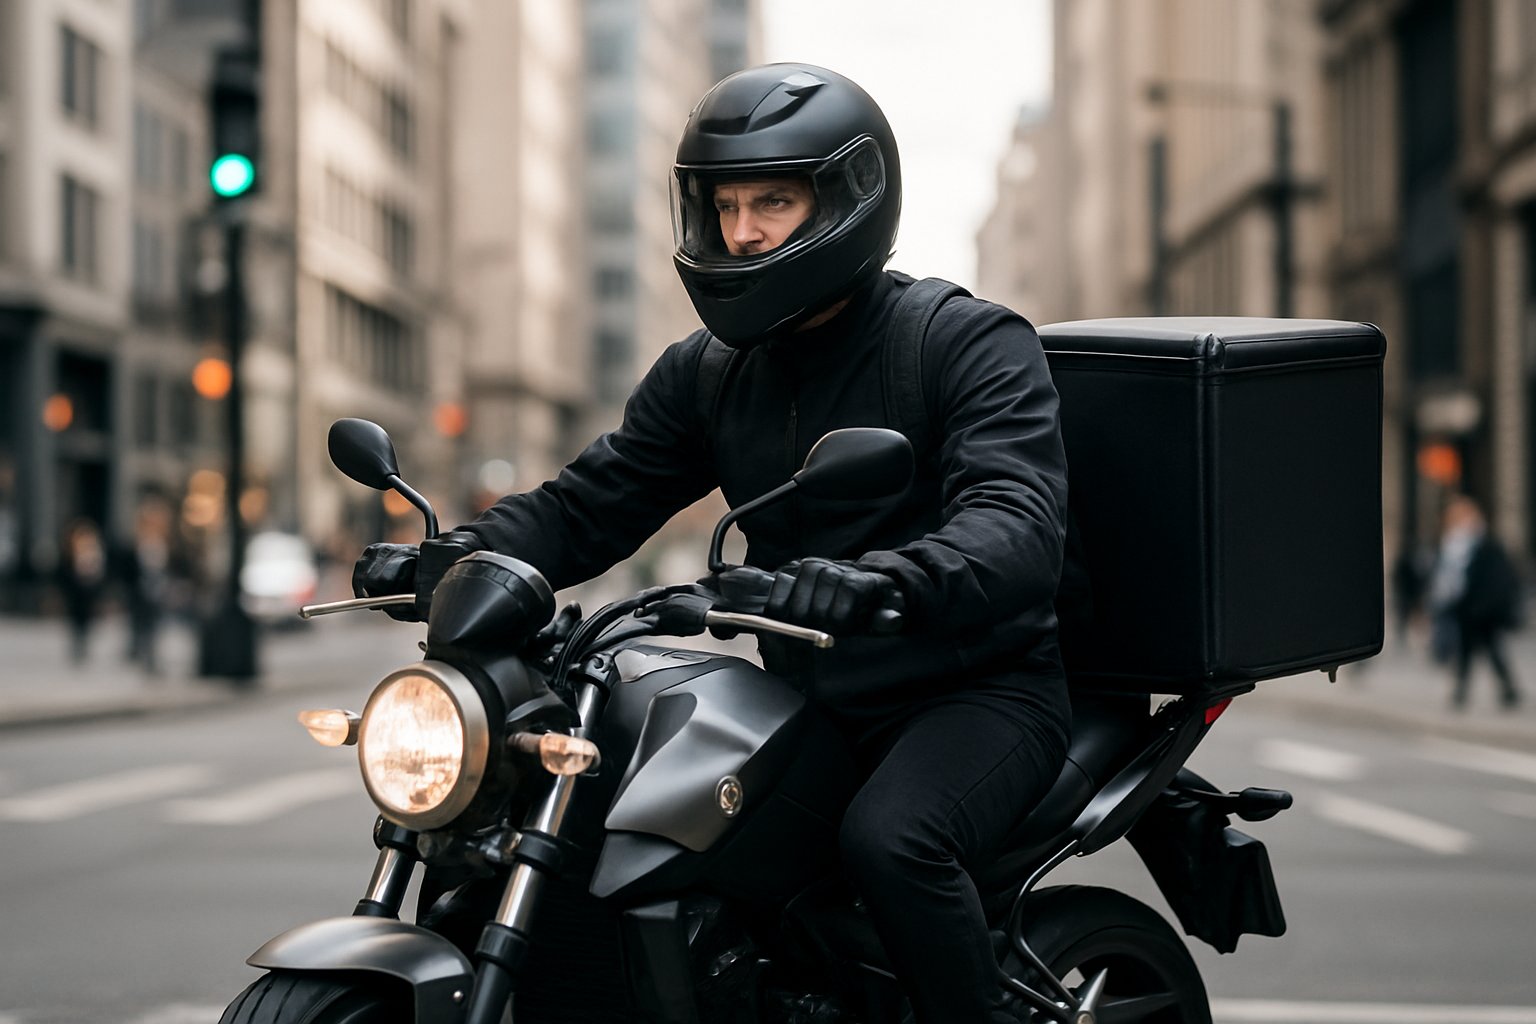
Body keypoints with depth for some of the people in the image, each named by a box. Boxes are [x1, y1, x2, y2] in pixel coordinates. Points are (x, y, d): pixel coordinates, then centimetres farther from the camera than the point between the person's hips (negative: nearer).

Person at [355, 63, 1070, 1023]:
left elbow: (1020, 526, -26)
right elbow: (591, 502, 7)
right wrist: (450, 557, -13)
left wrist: (884, 579, -47)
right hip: (810, 705, 6)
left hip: (979, 694, -6)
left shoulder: (975, 343, -10)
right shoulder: (709, 369, 10)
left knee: (888, 838, -35)